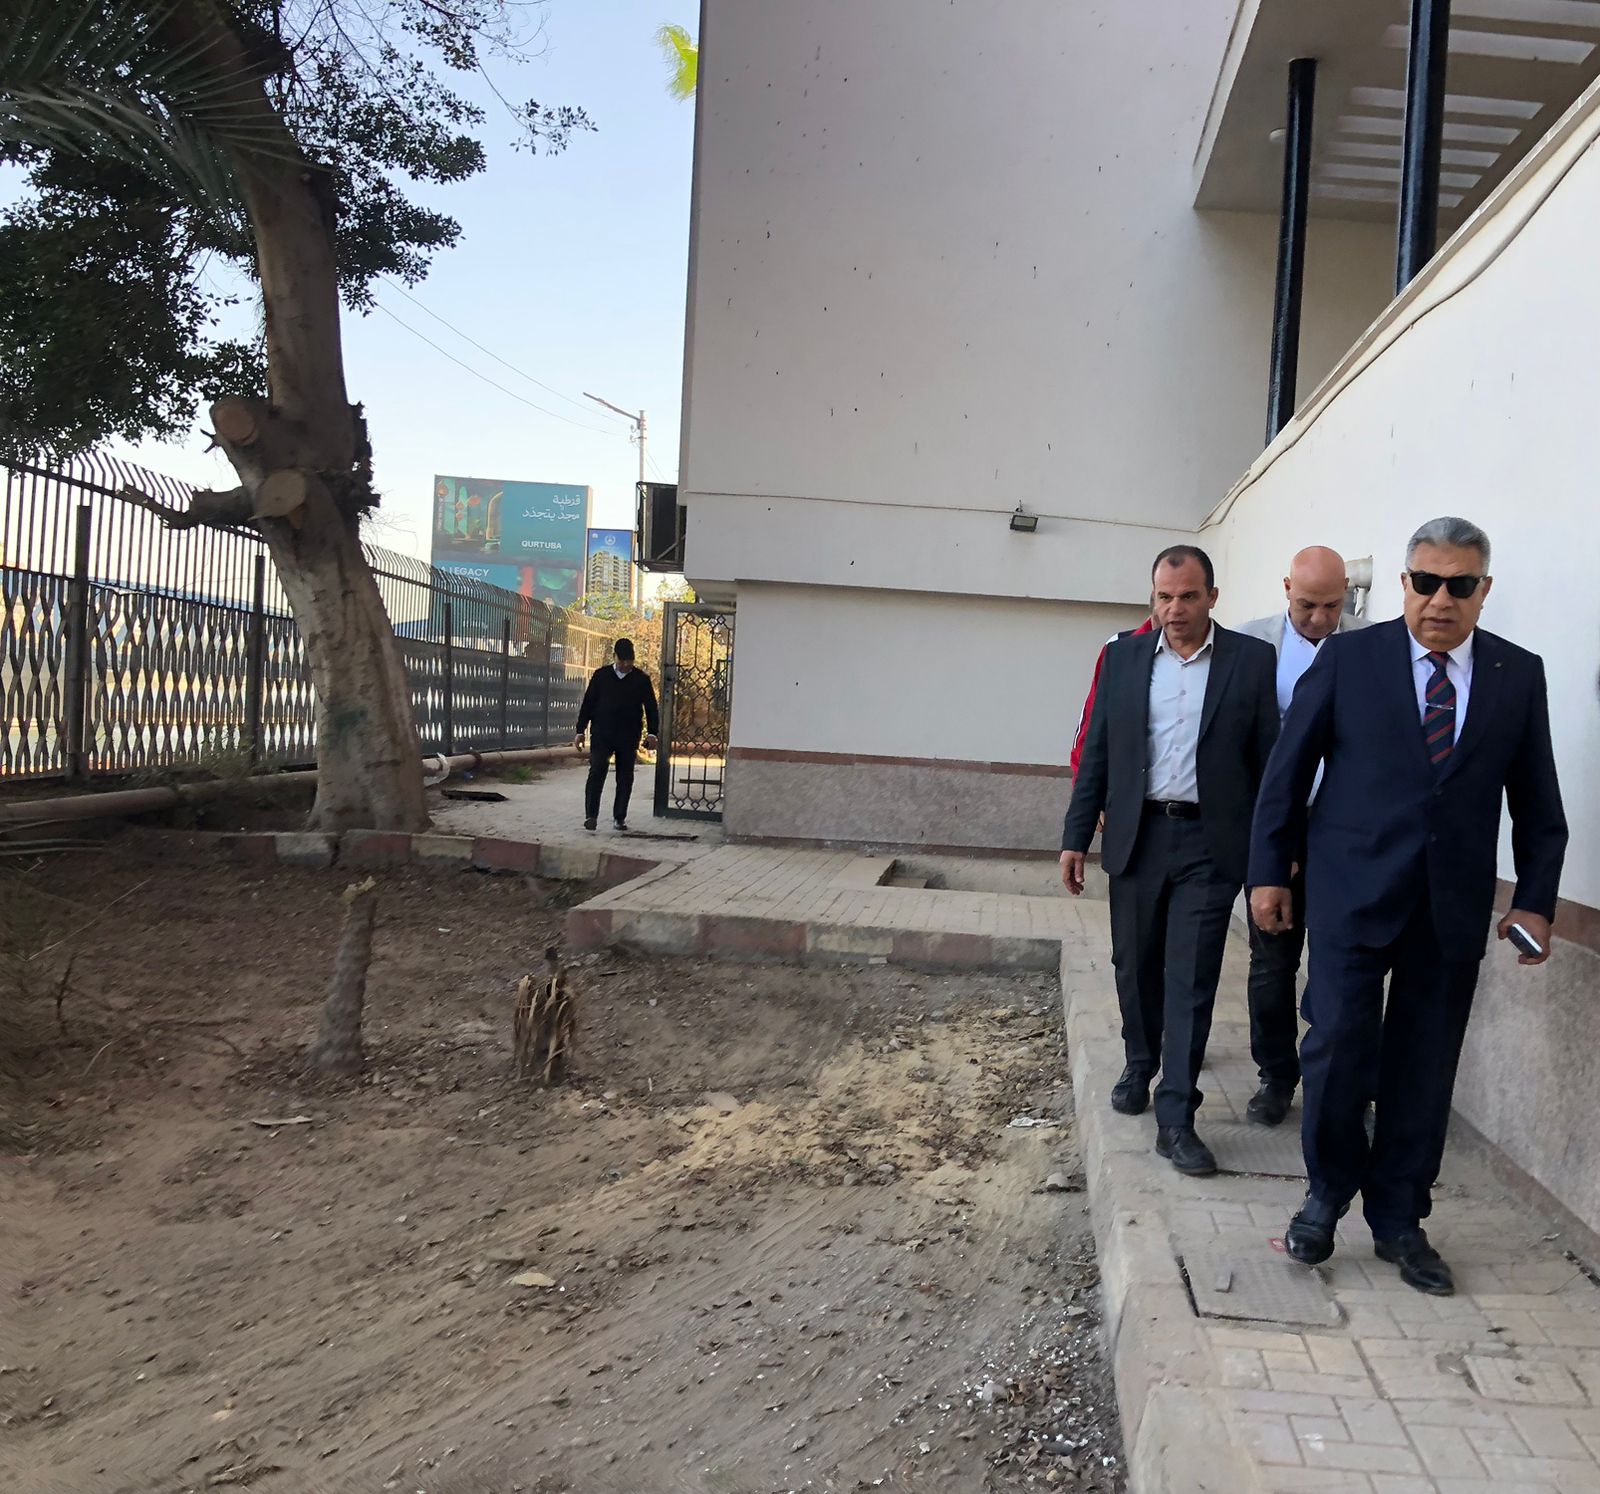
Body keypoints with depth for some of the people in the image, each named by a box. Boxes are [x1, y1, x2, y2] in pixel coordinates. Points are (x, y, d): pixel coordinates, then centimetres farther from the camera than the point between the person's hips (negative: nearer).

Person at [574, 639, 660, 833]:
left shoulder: (641, 679, 3)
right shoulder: (601, 675, 3)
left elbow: (651, 708, 6)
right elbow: (587, 704, 6)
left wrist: (651, 733, -6)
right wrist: (580, 731, 2)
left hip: (628, 738, 1)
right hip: (602, 735, -1)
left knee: (625, 778, 5)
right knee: (596, 773, -9)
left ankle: (620, 817, 13)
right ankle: (591, 815, -8)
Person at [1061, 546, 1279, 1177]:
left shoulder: (1251, 660, 0)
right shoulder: (1124, 657, 6)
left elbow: (1269, 759, 1)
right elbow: (1097, 754, 7)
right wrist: (1076, 836, 4)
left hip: (1209, 843, -2)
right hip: (1137, 837, 3)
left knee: (1191, 979, -3)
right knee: (1136, 966, 14)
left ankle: (1175, 1118, 1)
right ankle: (1140, 1065, 38)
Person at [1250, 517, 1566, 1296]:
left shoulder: (1519, 675, 6)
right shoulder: (1348, 658, -1)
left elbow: (1537, 800, 9)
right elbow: (1288, 769, 1)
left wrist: (1536, 899, 3)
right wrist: (1269, 870, 0)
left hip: (1455, 903, 2)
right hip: (1354, 890, -2)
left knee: (1424, 1066, 8)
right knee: (1338, 1044, -6)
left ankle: (1399, 1221, 23)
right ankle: (1328, 1193, 17)